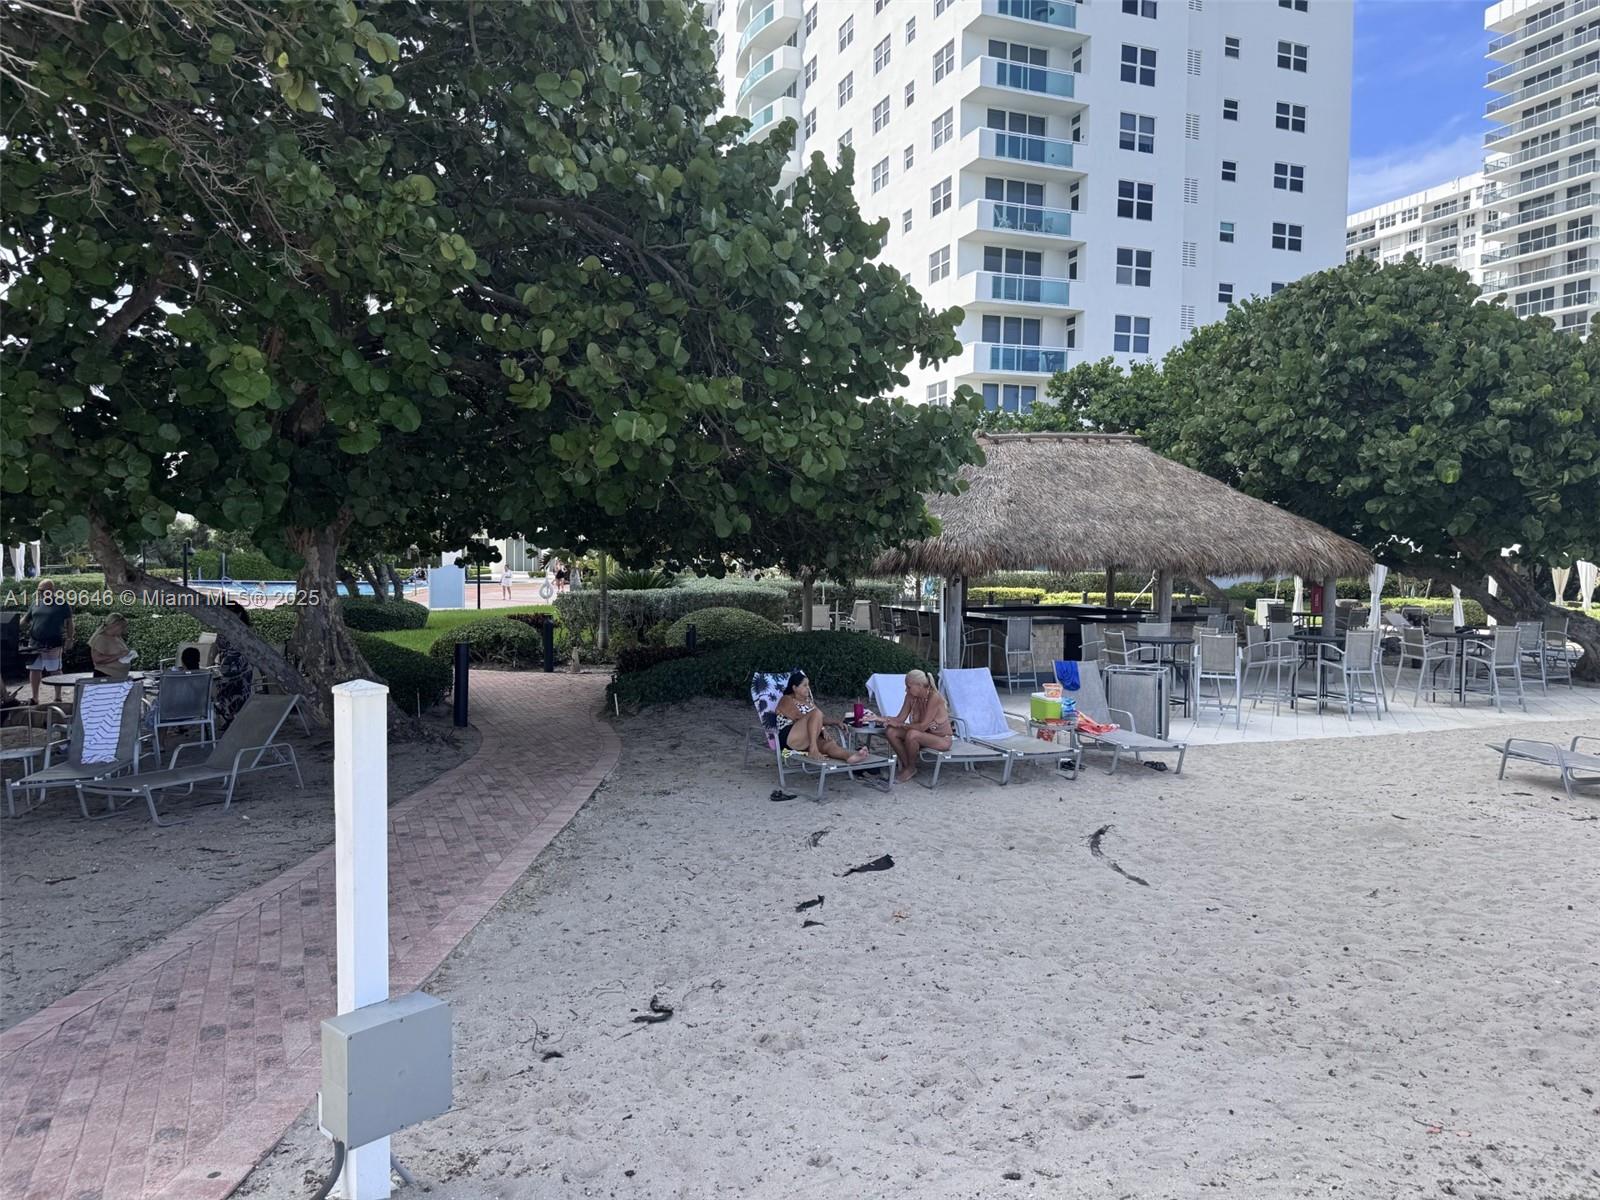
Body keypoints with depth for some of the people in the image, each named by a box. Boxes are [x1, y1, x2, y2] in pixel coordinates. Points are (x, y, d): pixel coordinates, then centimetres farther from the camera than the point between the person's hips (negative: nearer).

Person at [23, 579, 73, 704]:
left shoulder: (61, 602, -3)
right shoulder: (37, 602, 10)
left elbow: (69, 621, -2)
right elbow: (26, 619, 17)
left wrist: (69, 638, -7)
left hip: (53, 644, -5)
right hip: (35, 643, 5)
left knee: (55, 670, 2)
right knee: (34, 669, 9)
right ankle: (35, 698, 18)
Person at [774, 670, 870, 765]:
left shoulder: (808, 700, 24)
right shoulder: (787, 700, 0)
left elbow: (820, 718, 19)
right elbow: (800, 718, -12)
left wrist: (835, 722, 0)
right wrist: (821, 728, -18)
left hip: (808, 740, 6)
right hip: (789, 739, -6)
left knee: (829, 744, -29)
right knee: (816, 713, -27)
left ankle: (850, 755, -59)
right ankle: (813, 749, -40)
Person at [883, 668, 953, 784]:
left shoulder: (934, 698, -27)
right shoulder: (911, 696, -7)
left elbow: (923, 726, -29)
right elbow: (900, 718, -4)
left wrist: (900, 724, -22)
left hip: (942, 739, -7)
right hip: (924, 736, 7)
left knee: (912, 734, -35)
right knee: (890, 731, -13)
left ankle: (911, 768, -8)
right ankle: (906, 766, 0)